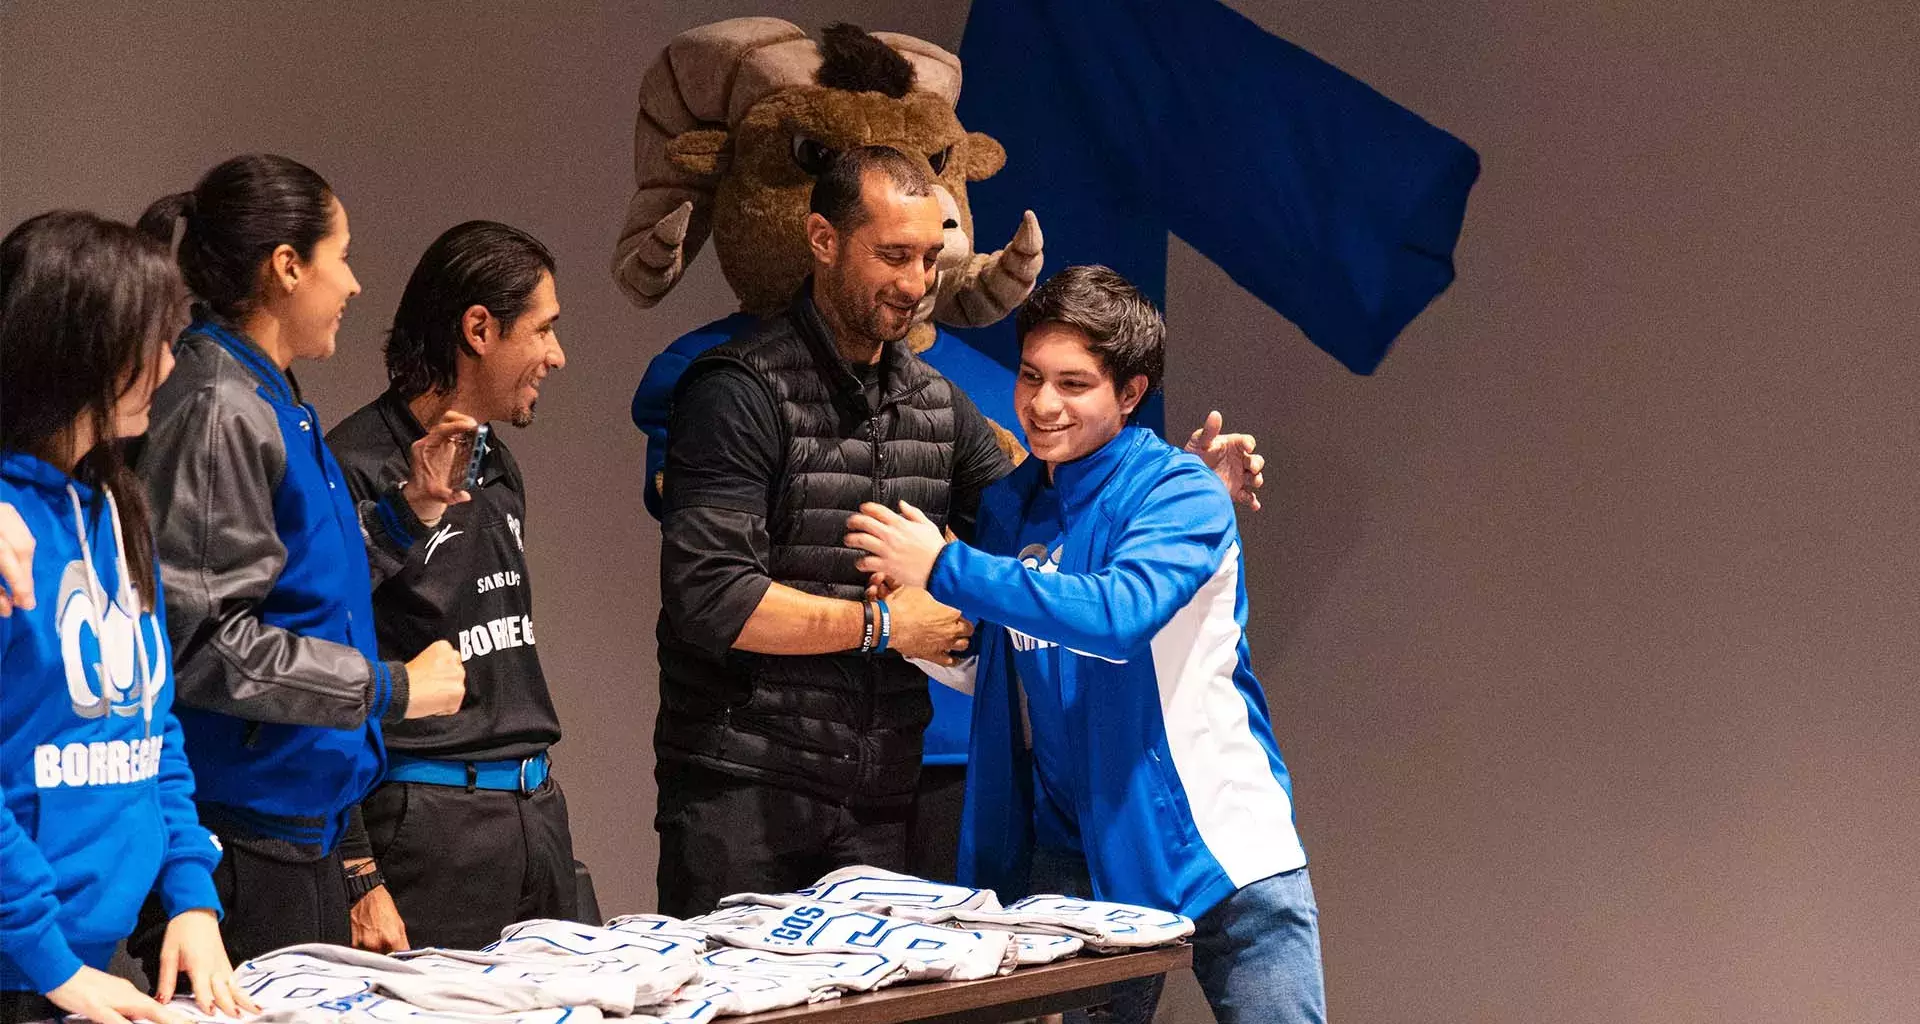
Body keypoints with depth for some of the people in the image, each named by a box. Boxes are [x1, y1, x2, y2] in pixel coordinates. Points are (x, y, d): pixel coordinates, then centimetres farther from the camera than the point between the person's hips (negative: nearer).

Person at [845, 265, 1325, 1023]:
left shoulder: (1180, 496, -11)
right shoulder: (1009, 506, 7)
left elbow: (1120, 612, -30)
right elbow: (984, 668, 17)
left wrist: (944, 567, -29)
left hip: (1217, 842, -5)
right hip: (1073, 853, 5)